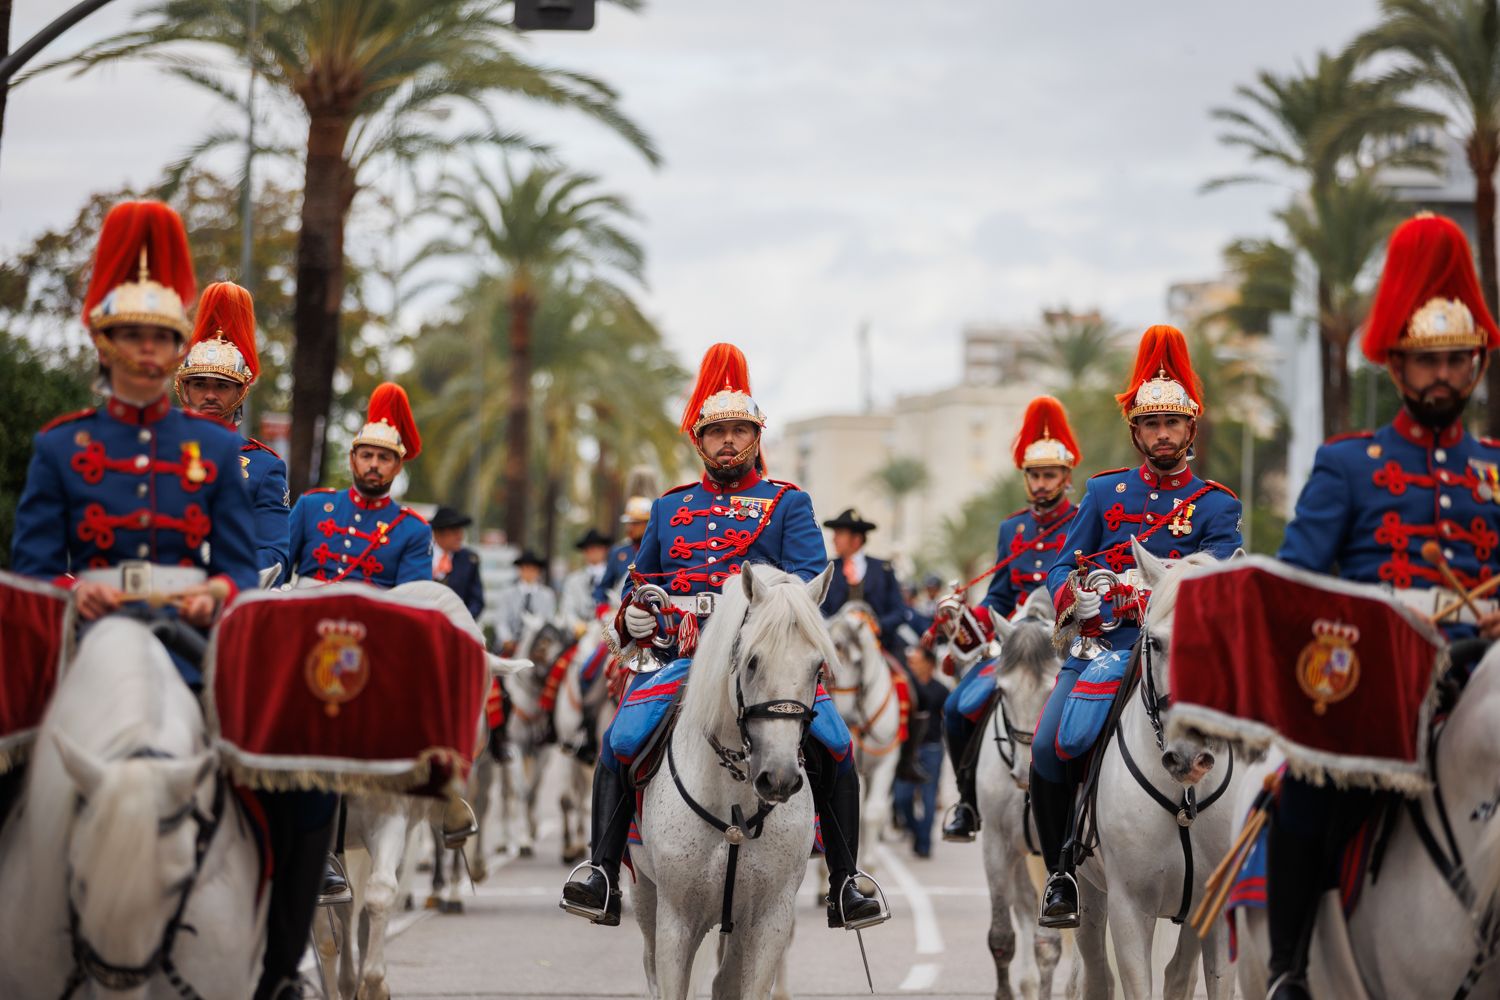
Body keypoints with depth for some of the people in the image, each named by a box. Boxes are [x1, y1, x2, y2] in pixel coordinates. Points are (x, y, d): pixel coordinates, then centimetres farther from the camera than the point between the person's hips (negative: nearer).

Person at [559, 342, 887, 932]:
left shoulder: (788, 505, 13)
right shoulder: (670, 509, 22)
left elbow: (810, 580, 0)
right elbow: (640, 581, 26)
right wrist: (632, 617, 3)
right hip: (677, 654, 2)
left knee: (832, 746, -22)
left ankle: (844, 887, -11)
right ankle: (601, 878, -18)